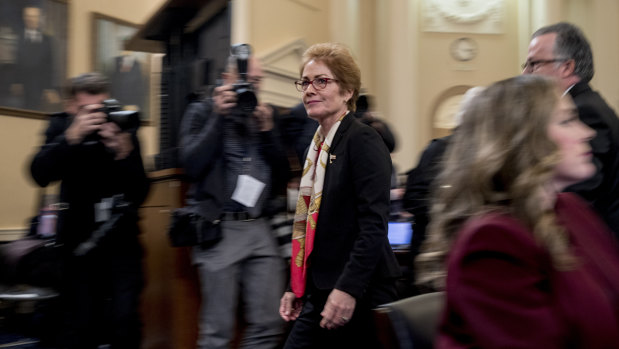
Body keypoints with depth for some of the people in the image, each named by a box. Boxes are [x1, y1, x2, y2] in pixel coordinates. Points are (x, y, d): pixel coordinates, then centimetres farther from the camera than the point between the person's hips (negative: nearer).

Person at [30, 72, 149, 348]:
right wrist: (72, 136, -30)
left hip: (122, 239, -1)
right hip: (80, 241, 1)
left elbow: (140, 192, -8)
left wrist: (125, 154, -24)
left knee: (125, 321, -8)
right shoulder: (61, 126, -1)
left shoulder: (123, 128, -4)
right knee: (81, 326, 4)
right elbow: (41, 175, -18)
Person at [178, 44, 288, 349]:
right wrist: (220, 116, -11)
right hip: (220, 229, -4)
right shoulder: (202, 112, 5)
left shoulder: (265, 116, 16)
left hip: (260, 228, 4)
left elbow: (281, 177, 9)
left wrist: (267, 131, -4)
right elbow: (192, 166, -10)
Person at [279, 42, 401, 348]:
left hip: (359, 297, -7)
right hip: (319, 296, 7)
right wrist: (296, 287, 14)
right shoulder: (317, 145, 12)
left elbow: (374, 225, -19)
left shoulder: (363, 141, -12)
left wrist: (349, 289, -23)